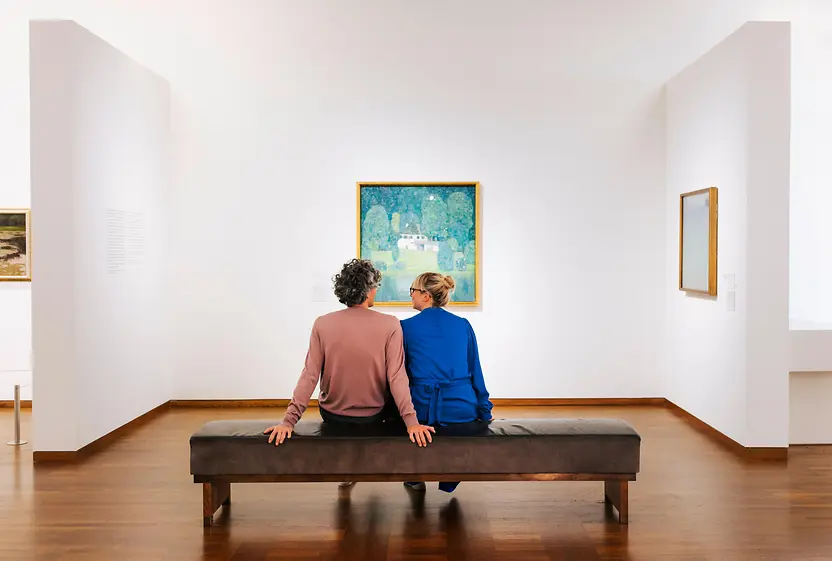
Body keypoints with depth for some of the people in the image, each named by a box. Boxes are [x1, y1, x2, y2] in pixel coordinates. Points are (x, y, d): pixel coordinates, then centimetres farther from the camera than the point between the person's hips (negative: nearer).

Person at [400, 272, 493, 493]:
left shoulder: (406, 326, 0)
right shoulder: (463, 325, 7)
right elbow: (475, 371, 10)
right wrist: (485, 409, 18)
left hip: (423, 414, -2)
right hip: (464, 413, 2)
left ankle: (415, 478, 37)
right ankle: (449, 481, 31)